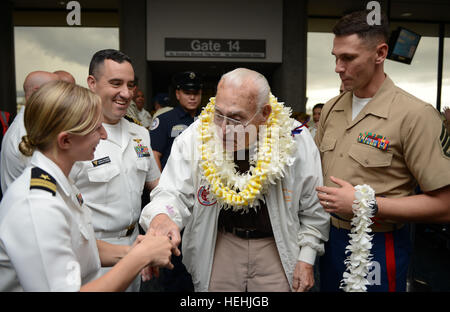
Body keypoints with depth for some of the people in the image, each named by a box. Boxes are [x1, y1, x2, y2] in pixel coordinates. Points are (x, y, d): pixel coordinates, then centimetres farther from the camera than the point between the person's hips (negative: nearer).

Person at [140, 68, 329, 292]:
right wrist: (161, 216, -36)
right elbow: (173, 193, -13)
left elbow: (314, 209, -3)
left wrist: (306, 258, -2)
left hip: (276, 244, 0)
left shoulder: (296, 141, -16)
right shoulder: (195, 138, -16)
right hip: (221, 242, 1)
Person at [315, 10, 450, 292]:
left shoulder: (415, 115, -17)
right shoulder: (331, 109, 2)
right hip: (331, 237, 6)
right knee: (328, 287, 22)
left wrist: (365, 205, -22)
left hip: (378, 248, -5)